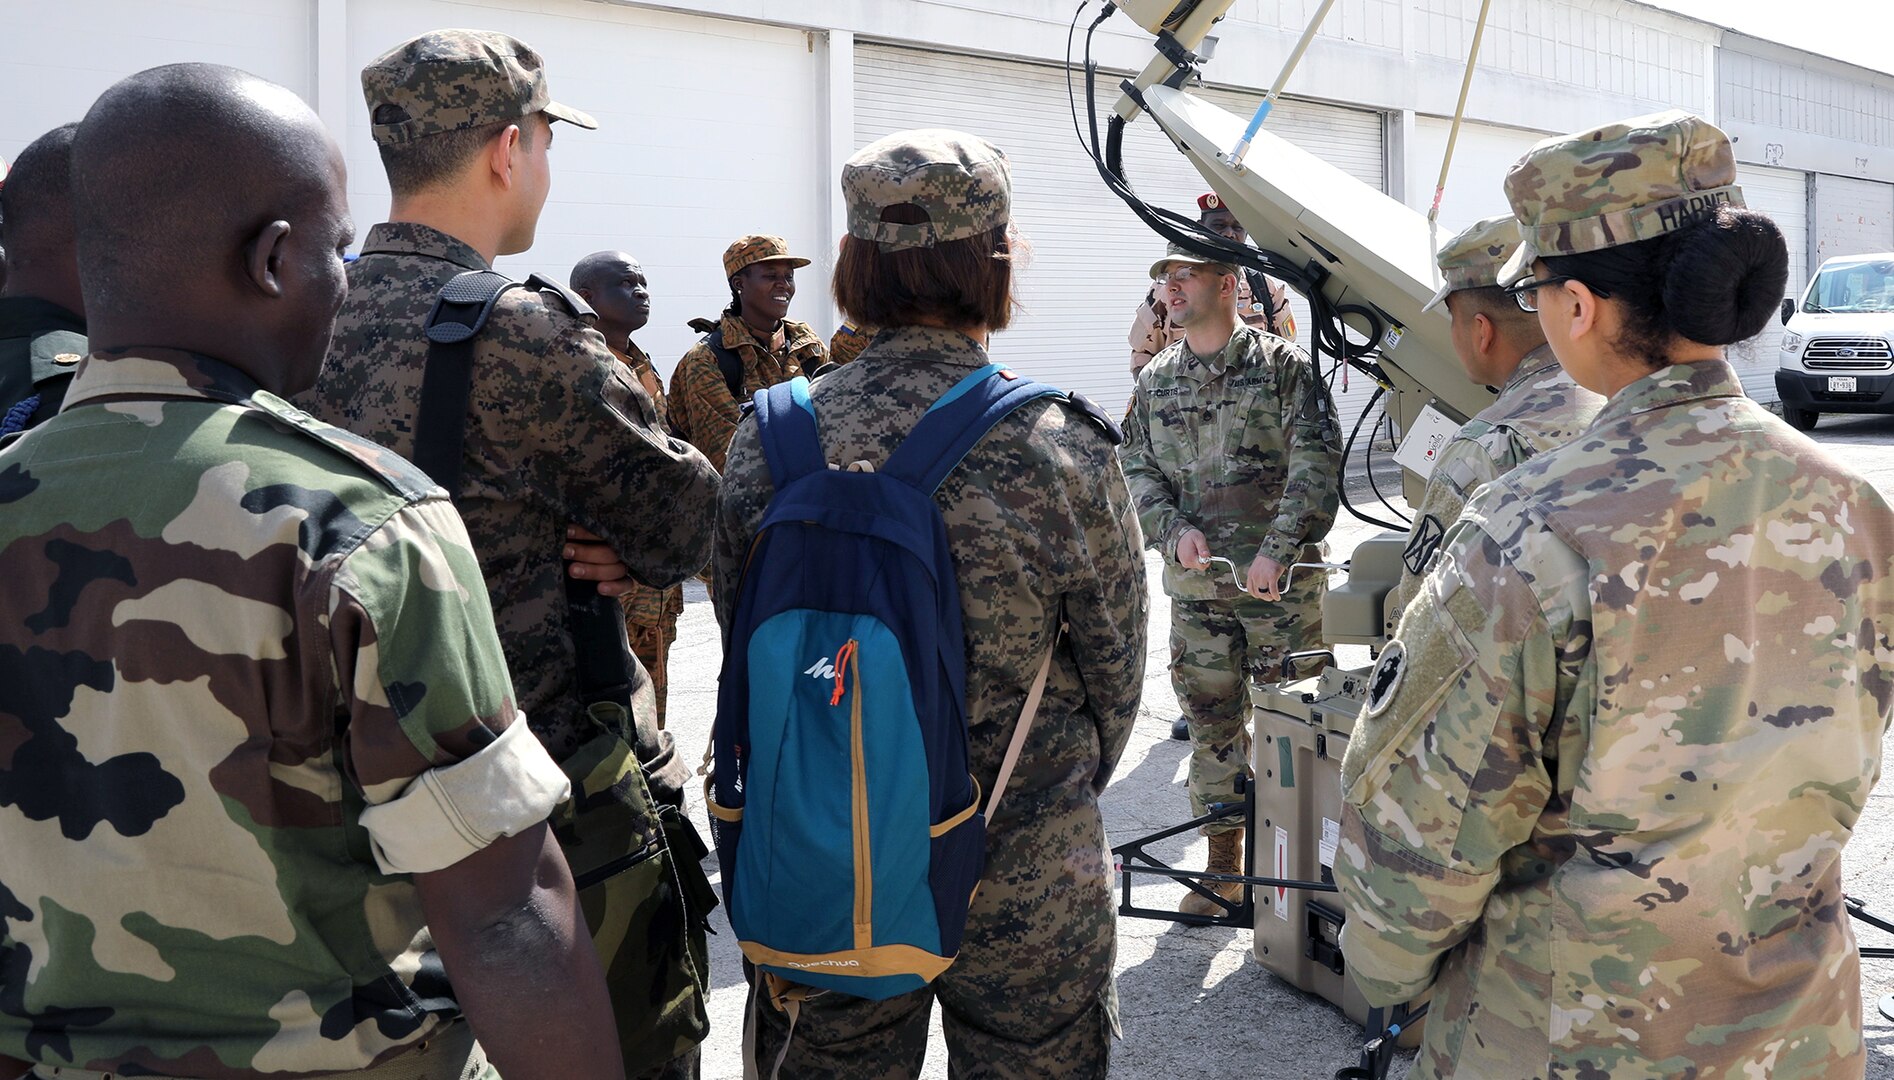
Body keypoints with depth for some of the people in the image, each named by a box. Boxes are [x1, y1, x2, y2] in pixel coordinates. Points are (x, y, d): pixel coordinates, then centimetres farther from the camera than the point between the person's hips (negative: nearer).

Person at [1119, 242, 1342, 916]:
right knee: (1210, 720, 10)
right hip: (1194, 582, 4)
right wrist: (1175, 530, -10)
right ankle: (1222, 866, 22)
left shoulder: (1281, 366, -3)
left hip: (1279, 581, -4)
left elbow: (1316, 465, -11)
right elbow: (1136, 467, 9)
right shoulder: (1156, 380, 11)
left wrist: (1278, 551, -20)